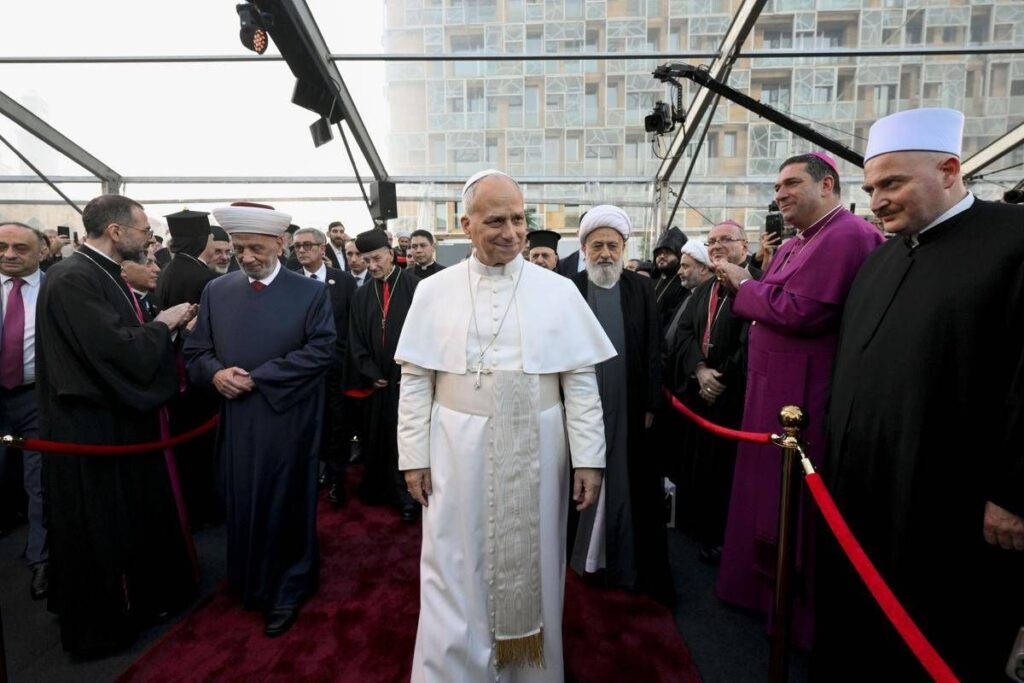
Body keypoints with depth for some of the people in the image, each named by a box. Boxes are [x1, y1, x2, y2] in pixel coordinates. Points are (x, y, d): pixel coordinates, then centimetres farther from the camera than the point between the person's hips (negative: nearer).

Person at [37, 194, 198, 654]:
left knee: (134, 515, 20)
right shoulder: (72, 279, -21)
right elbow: (118, 349, -27)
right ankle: (99, 624, 26)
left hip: (120, 416, 10)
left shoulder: (103, 273, 9)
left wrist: (167, 325, 1)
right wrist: (163, 324, -13)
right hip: (92, 428, -10)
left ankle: (138, 597, 38)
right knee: (99, 528, 7)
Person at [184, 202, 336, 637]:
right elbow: (195, 351, 10)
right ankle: (250, 584, 36)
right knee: (242, 507, 14)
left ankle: (287, 590, 26)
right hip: (235, 422, 4)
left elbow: (321, 351, -14)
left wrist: (257, 378, -16)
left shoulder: (311, 292, -5)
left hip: (287, 423, -4)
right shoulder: (216, 291, 8)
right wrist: (216, 373, -13)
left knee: (284, 506, 8)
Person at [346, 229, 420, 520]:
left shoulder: (415, 286, -6)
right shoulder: (362, 295, 9)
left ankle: (408, 495, 14)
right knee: (379, 436, 13)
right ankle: (381, 489, 29)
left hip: (410, 377, -4)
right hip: (378, 381, 4)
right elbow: (356, 340, 8)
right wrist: (371, 374, -1)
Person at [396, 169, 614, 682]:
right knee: (457, 576, 10)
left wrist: (588, 459, -6)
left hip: (535, 453, 1)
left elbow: (581, 381, -2)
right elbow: (415, 380, 1)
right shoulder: (434, 291, 0)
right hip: (458, 453, 0)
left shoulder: (559, 291, -1)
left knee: (531, 569, 16)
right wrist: (414, 456, -2)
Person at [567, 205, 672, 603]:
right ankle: (586, 552, 28)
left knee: (631, 486, 10)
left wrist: (651, 404, -2)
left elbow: (653, 351, 2)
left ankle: (631, 562, 24)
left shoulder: (641, 289, 3)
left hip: (630, 410, 1)